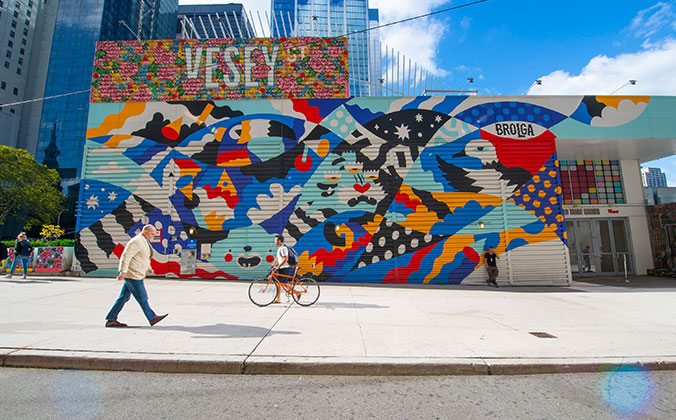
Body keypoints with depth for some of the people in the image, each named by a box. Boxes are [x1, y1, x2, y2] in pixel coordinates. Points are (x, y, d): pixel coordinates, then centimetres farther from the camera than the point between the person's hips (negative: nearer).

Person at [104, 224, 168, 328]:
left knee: (124, 297, 13)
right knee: (142, 298, -2)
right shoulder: (136, 241, -15)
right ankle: (152, 318, 5)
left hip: (136, 274, 10)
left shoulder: (144, 242, 17)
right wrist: (123, 271, -27)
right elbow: (125, 256, -22)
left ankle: (110, 320, 20)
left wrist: (149, 269, 33)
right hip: (133, 274, -10)